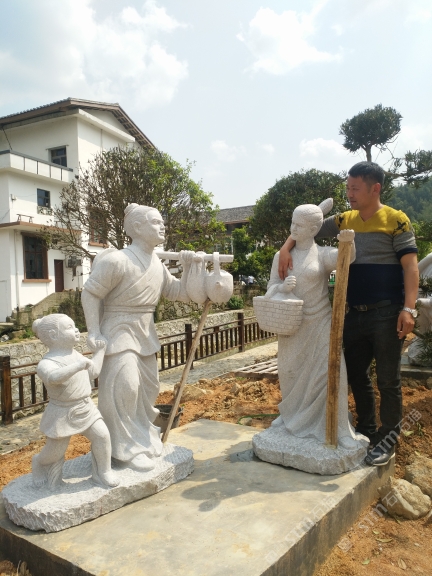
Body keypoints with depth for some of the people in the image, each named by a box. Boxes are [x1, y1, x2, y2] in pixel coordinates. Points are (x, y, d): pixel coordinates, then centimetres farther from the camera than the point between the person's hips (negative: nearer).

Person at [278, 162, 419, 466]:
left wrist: (409, 308, -20)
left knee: (387, 378, 4)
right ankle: (367, 428, 33)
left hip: (387, 313, -6)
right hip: (355, 313, 6)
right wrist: (286, 248, -8)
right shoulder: (344, 221, 8)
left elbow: (410, 265, -10)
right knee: (355, 373, 14)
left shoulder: (396, 220, -6)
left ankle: (389, 437, 21)